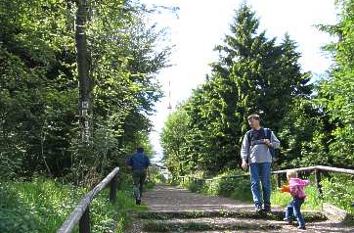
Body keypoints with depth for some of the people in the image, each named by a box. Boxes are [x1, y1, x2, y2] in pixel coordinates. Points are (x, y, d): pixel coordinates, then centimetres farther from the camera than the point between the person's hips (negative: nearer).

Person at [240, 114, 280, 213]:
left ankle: (267, 205, 9)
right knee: (255, 184, -6)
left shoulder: (268, 132, 14)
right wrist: (244, 160, -4)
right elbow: (244, 148, 10)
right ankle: (258, 205, -8)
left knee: (266, 183, 0)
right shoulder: (248, 134, 16)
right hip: (253, 161, 1)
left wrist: (270, 143, -6)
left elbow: (278, 143, 16)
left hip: (266, 160, -1)